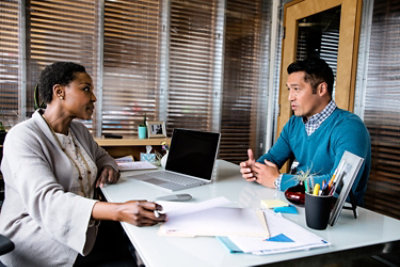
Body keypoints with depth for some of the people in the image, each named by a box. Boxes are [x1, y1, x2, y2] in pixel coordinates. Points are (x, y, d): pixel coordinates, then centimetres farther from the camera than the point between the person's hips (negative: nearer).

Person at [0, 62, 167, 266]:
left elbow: (101, 156, 26)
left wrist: (108, 167, -1)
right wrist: (117, 211, -43)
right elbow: (45, 200, -29)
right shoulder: (23, 136, -15)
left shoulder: (80, 131, 8)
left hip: (83, 224, 7)